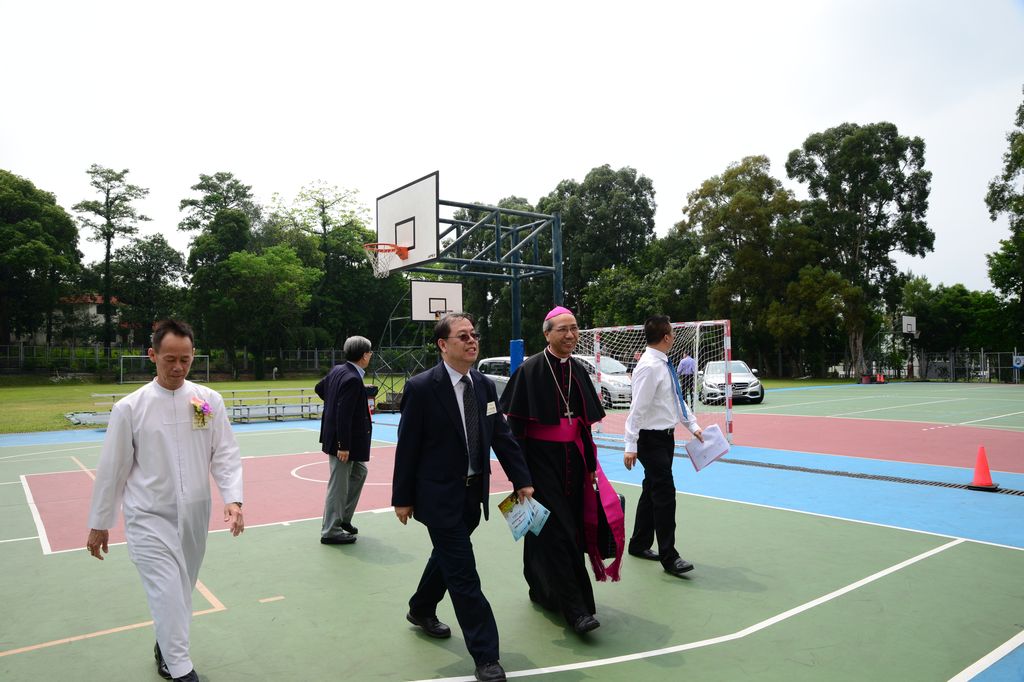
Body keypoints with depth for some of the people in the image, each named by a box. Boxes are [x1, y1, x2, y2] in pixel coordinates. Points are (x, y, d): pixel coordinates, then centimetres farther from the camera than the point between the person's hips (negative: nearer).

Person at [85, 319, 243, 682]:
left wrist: (233, 498, -17)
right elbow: (112, 469, 0)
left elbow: (225, 454, -2)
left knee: (181, 593, 17)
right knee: (168, 594, -9)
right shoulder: (129, 407, -7)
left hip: (194, 517, 3)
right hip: (149, 518, -3)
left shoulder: (209, 400, -2)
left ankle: (165, 647, 42)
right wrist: (99, 524, 6)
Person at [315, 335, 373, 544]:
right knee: (339, 485, 2)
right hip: (342, 440, -10)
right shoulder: (352, 379, -24)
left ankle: (343, 518, 30)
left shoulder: (338, 370, 5)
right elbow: (344, 415, -26)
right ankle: (331, 531, 14)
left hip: (339, 437, 10)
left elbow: (319, 388, 21)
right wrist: (344, 446, -23)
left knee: (359, 472, 22)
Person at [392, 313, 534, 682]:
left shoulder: (485, 385, 2)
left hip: (474, 494, 7)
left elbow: (502, 437, 5)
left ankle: (421, 610, 51)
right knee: (464, 575, -3)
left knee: (447, 556, 25)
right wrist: (402, 498, -7)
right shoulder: (421, 388, -16)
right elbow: (407, 447, -11)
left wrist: (522, 480, 0)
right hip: (440, 495, -7)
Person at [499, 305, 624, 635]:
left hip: (572, 458, 7)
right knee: (555, 530, -5)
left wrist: (590, 465, 11)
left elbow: (585, 423, 12)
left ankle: (543, 589, 33)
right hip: (541, 459, -6)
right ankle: (574, 608, 2)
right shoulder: (530, 370, -11)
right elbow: (514, 423, -11)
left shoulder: (578, 370, 7)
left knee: (571, 528, 13)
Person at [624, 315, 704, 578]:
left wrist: (693, 425, 14)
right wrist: (631, 446, -23)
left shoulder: (664, 365, 9)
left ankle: (639, 545, 29)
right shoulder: (649, 367, -19)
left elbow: (678, 399, 19)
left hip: (665, 437, 10)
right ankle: (669, 558, 1)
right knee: (665, 494, -8)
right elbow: (638, 408, -22)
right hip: (651, 439, -10)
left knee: (652, 492, 16)